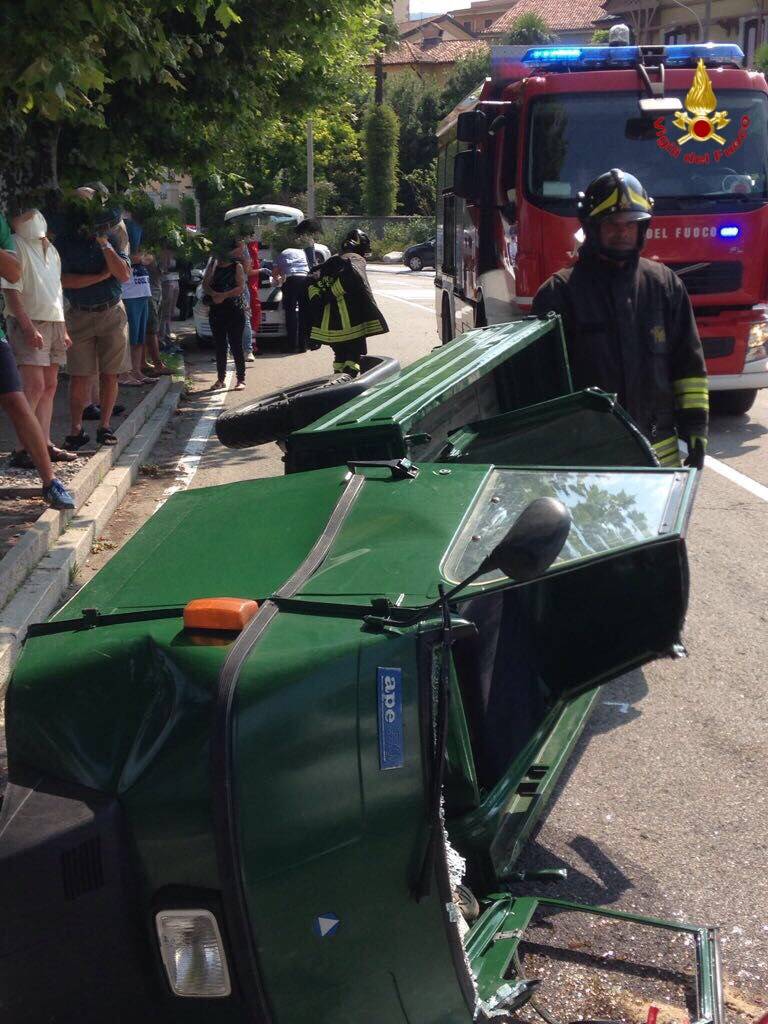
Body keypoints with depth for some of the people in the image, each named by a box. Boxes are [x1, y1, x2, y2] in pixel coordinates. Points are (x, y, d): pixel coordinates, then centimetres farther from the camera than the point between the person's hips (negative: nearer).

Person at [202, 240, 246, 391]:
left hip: (235, 311, -3)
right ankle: (220, 378, 14)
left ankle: (241, 379, 0)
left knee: (236, 345, -4)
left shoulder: (237, 267, 2)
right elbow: (205, 286, 2)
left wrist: (223, 296, -16)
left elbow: (240, 288, -9)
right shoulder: (212, 266, 11)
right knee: (219, 346, 6)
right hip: (216, 311, 3)